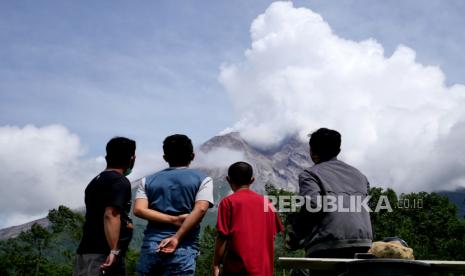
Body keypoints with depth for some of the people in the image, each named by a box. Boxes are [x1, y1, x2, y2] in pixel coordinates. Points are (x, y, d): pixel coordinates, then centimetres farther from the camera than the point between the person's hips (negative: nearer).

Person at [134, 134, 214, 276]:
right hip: (182, 250, -3)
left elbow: (139, 210, -3)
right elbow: (200, 209, -12)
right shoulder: (202, 179, 5)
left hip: (150, 247, 3)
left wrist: (174, 220, -7)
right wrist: (177, 238, -13)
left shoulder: (148, 181, 13)